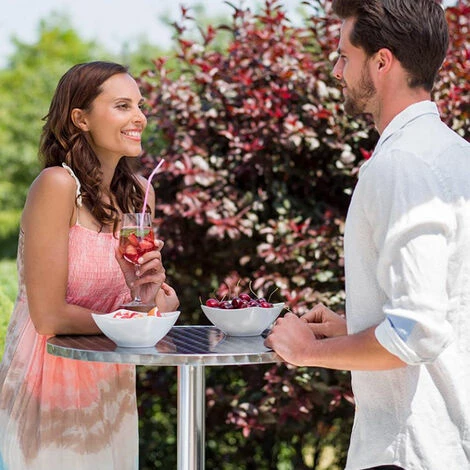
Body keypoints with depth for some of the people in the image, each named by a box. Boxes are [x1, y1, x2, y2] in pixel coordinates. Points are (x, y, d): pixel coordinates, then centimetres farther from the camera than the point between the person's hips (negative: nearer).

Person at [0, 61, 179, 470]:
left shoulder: (139, 192, 1)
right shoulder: (57, 186, -19)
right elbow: (49, 317, -21)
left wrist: (150, 289, -12)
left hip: (112, 386, 7)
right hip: (52, 388, -6)